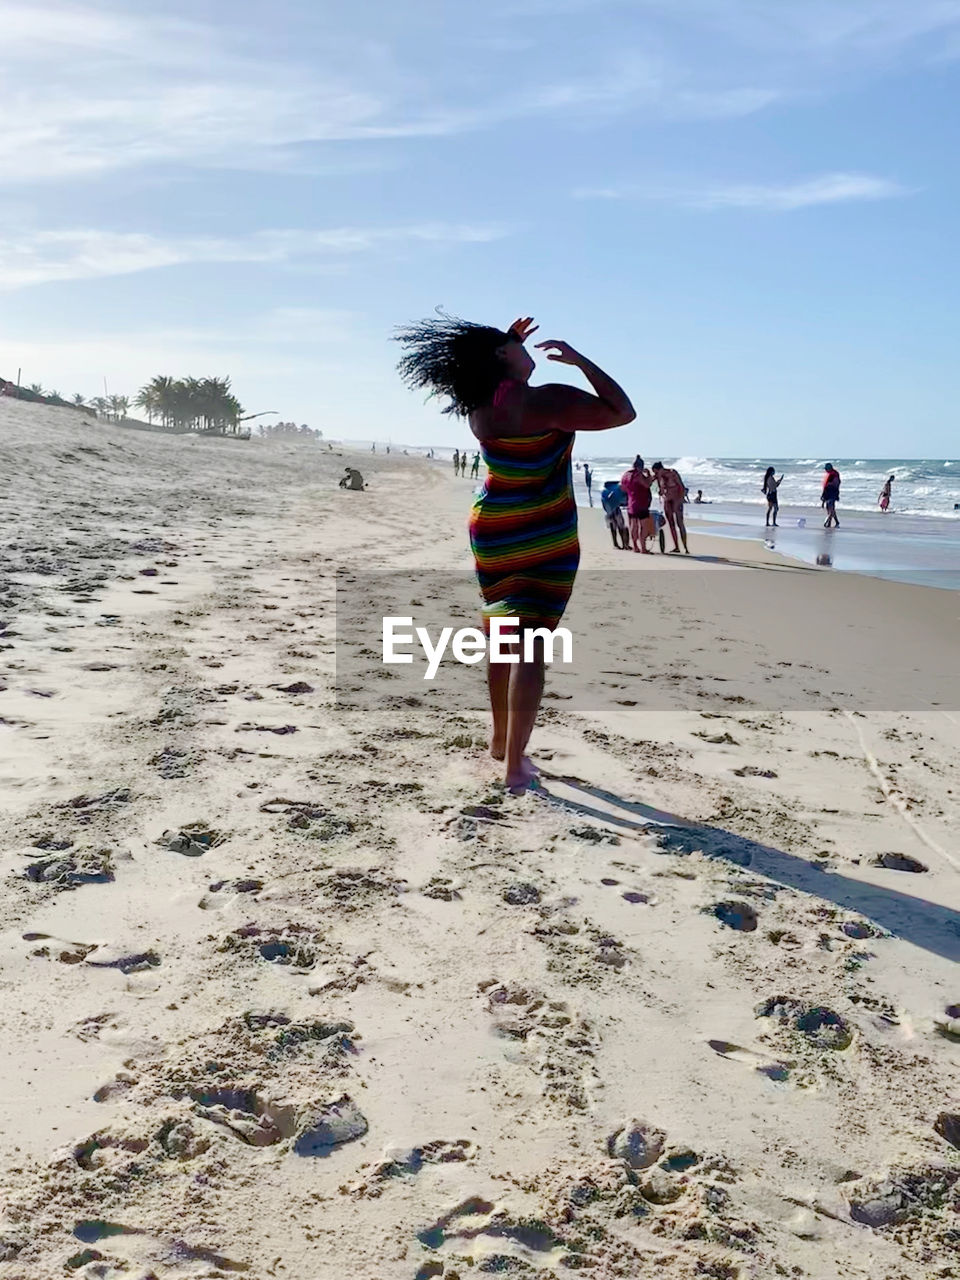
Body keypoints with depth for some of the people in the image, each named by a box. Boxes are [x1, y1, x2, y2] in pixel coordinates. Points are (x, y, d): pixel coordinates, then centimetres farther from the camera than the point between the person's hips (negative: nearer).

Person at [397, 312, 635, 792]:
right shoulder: (546, 402, -19)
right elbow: (622, 412, -14)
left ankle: (500, 739, 34)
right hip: (546, 541, -6)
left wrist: (508, 342, 19)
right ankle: (515, 765, -5)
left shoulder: (478, 407, 0)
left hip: (490, 534, 6)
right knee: (531, 646, -4)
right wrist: (579, 360, -7)